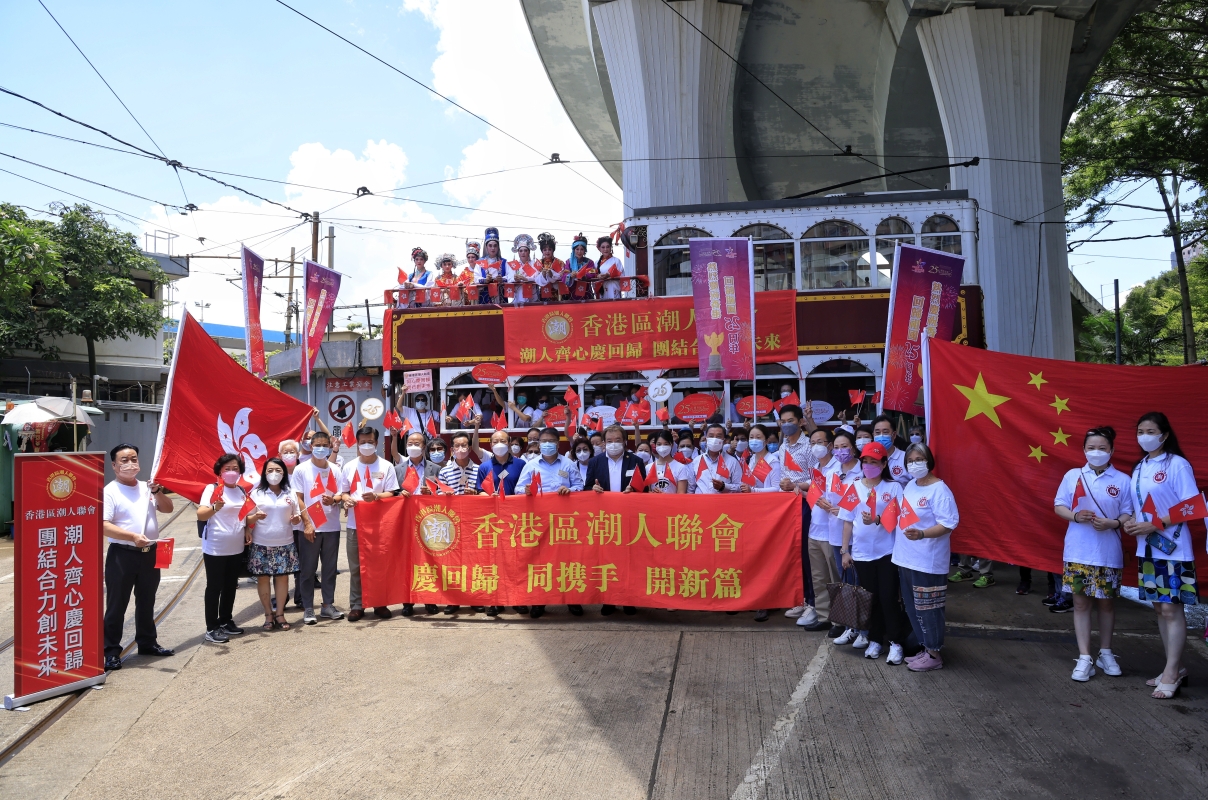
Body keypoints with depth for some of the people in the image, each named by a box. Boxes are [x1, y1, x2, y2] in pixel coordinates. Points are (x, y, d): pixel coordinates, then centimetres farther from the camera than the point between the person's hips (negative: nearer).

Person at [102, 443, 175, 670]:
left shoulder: (147, 488, 10)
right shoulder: (109, 492, -8)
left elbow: (168, 508, 9)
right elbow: (103, 526, -17)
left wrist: (158, 492, -8)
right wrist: (132, 536, -27)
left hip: (150, 554, 6)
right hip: (122, 555, -6)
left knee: (146, 602, 16)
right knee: (117, 605, 1)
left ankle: (147, 643, 28)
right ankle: (111, 650, 11)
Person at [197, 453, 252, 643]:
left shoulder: (242, 491, 10)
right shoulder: (212, 488, -9)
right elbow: (200, 515, -21)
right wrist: (215, 508, -40)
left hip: (236, 548, 6)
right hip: (215, 548, -6)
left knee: (231, 586, 14)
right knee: (214, 587, 0)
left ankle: (226, 621, 27)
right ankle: (211, 628, 7)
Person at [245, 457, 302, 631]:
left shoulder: (290, 494, 7)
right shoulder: (256, 493, -1)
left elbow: (297, 518, 12)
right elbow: (247, 519, -2)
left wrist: (296, 520, -11)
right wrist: (255, 517, -23)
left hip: (285, 543, 2)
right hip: (261, 544, -2)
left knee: (282, 577, 4)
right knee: (263, 577, 3)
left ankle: (280, 614, 15)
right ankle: (268, 614, 16)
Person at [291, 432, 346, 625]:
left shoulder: (335, 470, 6)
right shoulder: (301, 469, -2)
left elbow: (342, 494, 7)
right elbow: (298, 499, -5)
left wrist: (333, 499, -17)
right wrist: (307, 523, -12)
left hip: (332, 527, 3)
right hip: (310, 527, -3)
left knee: (330, 567, 9)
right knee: (308, 569, 3)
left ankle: (328, 605, 19)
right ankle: (308, 608, 11)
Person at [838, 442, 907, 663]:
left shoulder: (893, 487, -3)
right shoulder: (854, 487, 4)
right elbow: (848, 521, 6)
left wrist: (878, 520, -24)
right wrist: (845, 550, 4)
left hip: (887, 551, -3)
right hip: (861, 552, 3)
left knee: (889, 597, 1)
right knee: (870, 598, 11)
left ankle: (896, 642, 15)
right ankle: (875, 640, 24)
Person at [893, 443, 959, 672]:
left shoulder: (939, 489, -14)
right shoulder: (909, 486, 10)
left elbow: (948, 524, -20)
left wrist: (922, 534, -34)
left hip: (927, 561, -8)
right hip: (906, 558, 8)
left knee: (927, 608, 2)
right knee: (912, 607, 16)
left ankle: (934, 655, 16)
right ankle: (925, 649, 29)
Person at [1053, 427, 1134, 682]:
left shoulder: (1123, 481, -3)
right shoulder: (1072, 476, 0)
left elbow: (1130, 515, -1)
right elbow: (1059, 506, 4)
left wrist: (1113, 523, -20)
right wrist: (1075, 516, -15)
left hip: (1108, 554, 0)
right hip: (1078, 553, 1)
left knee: (1105, 603, 13)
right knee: (1081, 603, 5)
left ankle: (1105, 653, 31)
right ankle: (1084, 658, 13)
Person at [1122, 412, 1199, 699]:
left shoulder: (1177, 464, -10)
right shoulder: (1139, 468, 11)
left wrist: (1154, 525, -18)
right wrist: (1131, 523, -2)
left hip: (1173, 548, -7)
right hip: (1147, 548, 7)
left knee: (1172, 609, -4)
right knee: (1159, 608, 12)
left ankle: (1171, 673, 4)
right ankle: (1175, 668, 22)